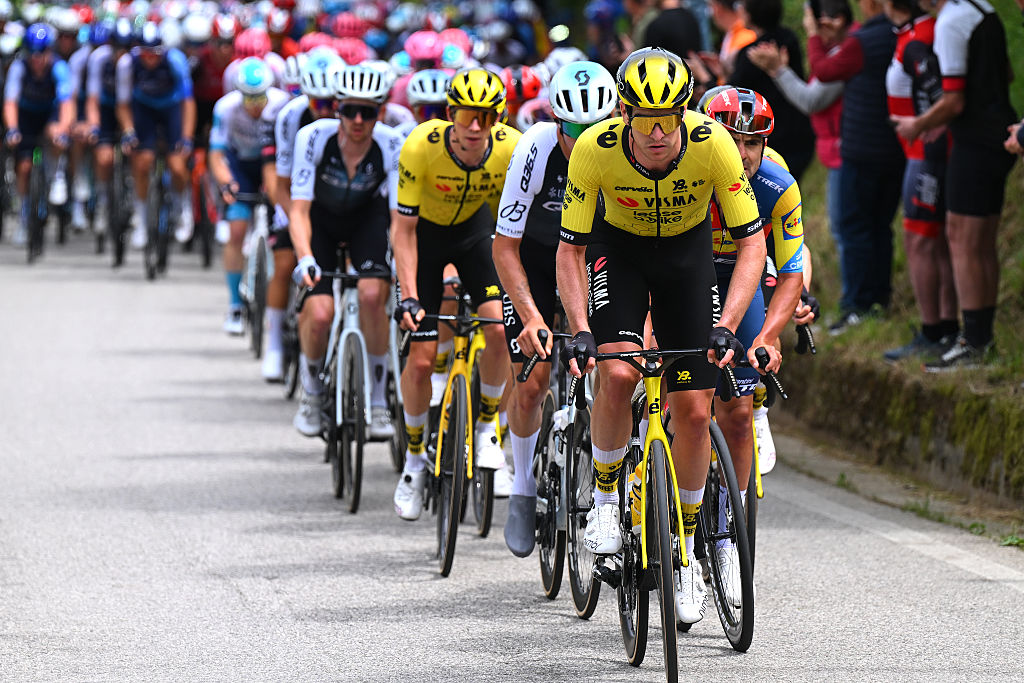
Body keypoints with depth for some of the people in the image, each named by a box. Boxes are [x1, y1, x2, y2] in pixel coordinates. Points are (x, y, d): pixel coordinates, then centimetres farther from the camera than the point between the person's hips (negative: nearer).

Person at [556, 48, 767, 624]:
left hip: (688, 251, 1)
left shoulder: (714, 143, -31)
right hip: (619, 247, -1)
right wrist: (580, 331, -33)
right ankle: (606, 497, -1)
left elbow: (753, 243, -24)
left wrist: (725, 326, -35)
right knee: (617, 374, -27)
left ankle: (686, 553, 13)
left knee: (695, 410, -5)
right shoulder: (595, 149, -30)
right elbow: (571, 251, -20)